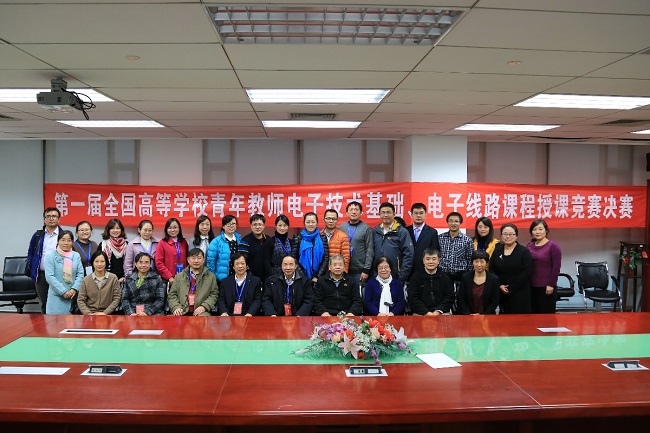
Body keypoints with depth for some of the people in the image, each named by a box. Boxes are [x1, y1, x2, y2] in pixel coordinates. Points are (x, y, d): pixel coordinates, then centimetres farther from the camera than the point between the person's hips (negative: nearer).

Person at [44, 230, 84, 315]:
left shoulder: (76, 256, 8)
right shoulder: (51, 256, -2)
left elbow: (80, 274, 5)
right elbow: (49, 276, -8)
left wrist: (74, 289, -9)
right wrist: (63, 291, -12)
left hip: (73, 295, 3)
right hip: (56, 296, -3)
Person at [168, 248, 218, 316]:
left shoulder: (211, 276, 14)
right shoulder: (179, 276, 19)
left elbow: (214, 294, 8)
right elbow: (172, 295, 15)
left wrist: (204, 306, -9)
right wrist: (176, 307, -4)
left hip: (201, 312, -1)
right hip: (182, 312, 2)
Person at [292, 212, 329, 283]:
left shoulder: (322, 238, 4)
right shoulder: (298, 238, 1)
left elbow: (326, 258, 0)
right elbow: (294, 259, -2)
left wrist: (317, 277, -8)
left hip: (319, 278, 1)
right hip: (302, 278, -1)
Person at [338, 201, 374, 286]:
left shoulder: (366, 229, -2)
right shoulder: (341, 227, 5)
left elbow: (370, 251, -3)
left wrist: (366, 270, -7)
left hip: (360, 271, -2)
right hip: (343, 270, 2)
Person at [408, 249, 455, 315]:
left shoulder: (445, 277, 11)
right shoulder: (415, 277, 7)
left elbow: (450, 297, 6)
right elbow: (412, 299, 1)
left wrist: (438, 311, -8)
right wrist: (426, 312, -11)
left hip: (442, 312, 1)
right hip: (421, 313, -1)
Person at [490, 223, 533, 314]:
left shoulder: (524, 252, -3)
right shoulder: (497, 251, 10)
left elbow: (526, 273, -11)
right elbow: (491, 270, 6)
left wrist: (511, 288, -14)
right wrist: (500, 285, -8)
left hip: (520, 294, -3)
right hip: (501, 292, 4)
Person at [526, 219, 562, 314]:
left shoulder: (553, 246, -5)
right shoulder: (529, 246, 8)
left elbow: (556, 267, -8)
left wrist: (551, 284, -12)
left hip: (546, 287, -4)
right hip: (531, 286, 5)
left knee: (546, 313, 2)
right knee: (533, 312, 9)